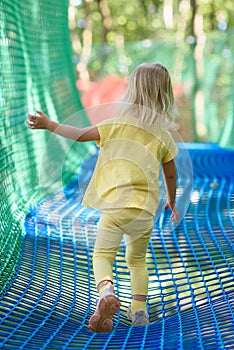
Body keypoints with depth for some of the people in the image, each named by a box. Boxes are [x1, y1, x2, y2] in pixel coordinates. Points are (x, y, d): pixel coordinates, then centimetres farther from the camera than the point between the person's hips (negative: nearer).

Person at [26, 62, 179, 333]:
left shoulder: (116, 125, 0)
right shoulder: (164, 137, 6)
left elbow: (81, 135, -5)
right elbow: (170, 174, 14)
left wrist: (49, 124, 5)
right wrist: (172, 202, 30)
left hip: (114, 205, -3)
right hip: (145, 209, 3)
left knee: (102, 255, 1)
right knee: (137, 259, 22)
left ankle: (106, 291, -27)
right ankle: (139, 308, 15)